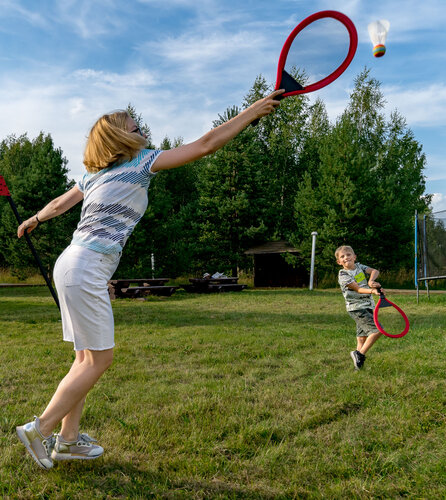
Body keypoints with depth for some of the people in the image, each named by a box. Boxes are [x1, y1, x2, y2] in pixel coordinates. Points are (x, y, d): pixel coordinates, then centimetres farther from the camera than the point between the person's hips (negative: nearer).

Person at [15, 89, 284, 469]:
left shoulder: (94, 175, 17)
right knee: (99, 359, 0)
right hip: (87, 270, -9)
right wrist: (253, 111, 0)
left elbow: (58, 205, 29)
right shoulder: (142, 162, -4)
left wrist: (34, 220, 50)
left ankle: (68, 440, 21)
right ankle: (40, 429, 10)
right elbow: (206, 145, -7)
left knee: (88, 358, 13)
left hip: (73, 265, 9)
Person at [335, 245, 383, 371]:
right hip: (356, 308, -7)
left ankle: (358, 362, 13)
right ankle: (360, 354, -8)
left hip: (367, 306, 7)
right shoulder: (343, 274, -10)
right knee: (377, 330, -17)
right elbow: (358, 289, -18)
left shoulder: (359, 266, 10)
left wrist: (371, 280, -20)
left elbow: (375, 271, 1)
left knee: (362, 337, 7)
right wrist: (372, 291, -33)